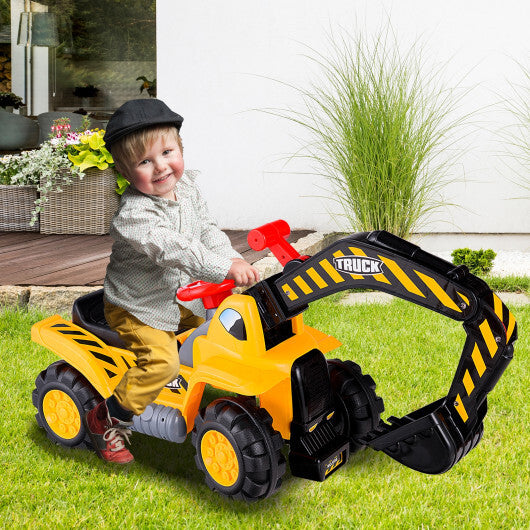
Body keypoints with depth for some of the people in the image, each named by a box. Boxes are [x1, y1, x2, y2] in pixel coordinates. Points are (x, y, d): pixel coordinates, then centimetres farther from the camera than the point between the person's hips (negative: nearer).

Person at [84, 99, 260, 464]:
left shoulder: (187, 186, -5)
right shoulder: (134, 214, -31)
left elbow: (206, 230, 2)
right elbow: (174, 250, -42)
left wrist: (234, 259, -15)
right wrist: (225, 268, -49)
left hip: (180, 297, 8)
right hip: (137, 306, -8)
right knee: (161, 361, -20)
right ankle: (108, 421, -2)